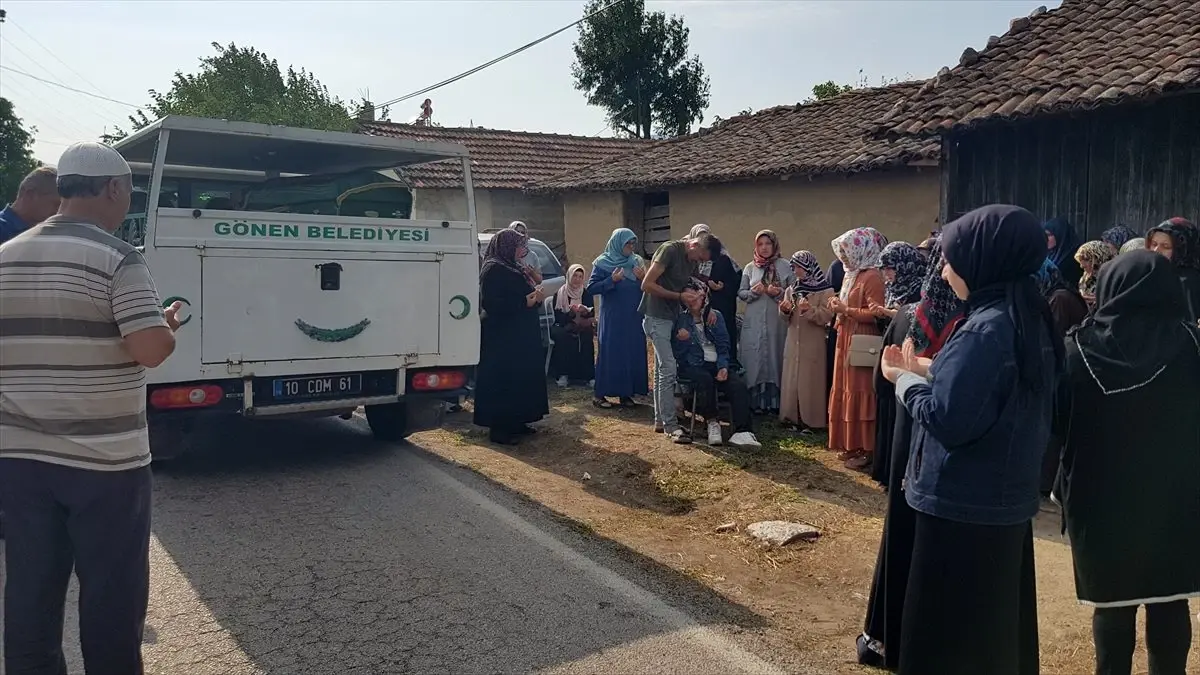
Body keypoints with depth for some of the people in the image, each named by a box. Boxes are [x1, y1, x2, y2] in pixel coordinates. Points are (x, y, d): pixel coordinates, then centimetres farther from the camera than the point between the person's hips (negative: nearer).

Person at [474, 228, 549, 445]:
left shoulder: (512, 269, 16)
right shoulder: (493, 269, -13)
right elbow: (491, 304, -22)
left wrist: (534, 297, 3)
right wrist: (524, 302, -22)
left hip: (520, 337, 10)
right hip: (502, 339, -10)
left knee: (520, 378, 12)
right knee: (503, 380, -7)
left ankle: (515, 422, 20)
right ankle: (498, 428, -3)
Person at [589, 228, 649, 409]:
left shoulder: (637, 262, 9)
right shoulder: (602, 263, -4)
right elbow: (590, 288, -8)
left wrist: (643, 278, -8)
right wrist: (611, 280, -18)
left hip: (634, 318, 5)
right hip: (612, 318, -5)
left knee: (633, 353, 5)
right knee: (610, 353, -2)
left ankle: (626, 393, 14)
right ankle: (599, 393, 6)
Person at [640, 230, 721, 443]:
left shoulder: (693, 259, 8)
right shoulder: (670, 250, -17)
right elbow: (647, 285, -20)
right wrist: (679, 296, -20)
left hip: (671, 318, 9)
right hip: (656, 318, -9)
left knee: (661, 370, 14)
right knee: (668, 370, -11)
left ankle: (660, 420, 21)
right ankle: (670, 425, -6)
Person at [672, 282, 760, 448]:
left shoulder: (715, 316, 14)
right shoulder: (680, 319, 6)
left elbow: (723, 346, 10)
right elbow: (677, 353, 2)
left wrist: (723, 367, -8)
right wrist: (680, 340, -20)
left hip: (716, 364, 3)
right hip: (692, 366, -3)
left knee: (739, 385, -25)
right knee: (705, 379, -36)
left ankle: (742, 432, -34)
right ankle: (712, 422, -18)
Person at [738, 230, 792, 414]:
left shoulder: (785, 266, 3)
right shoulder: (750, 268, 8)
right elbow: (740, 292, 7)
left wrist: (779, 292, -15)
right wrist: (753, 292, -12)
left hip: (777, 321, -1)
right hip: (754, 322, 1)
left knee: (775, 358, 2)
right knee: (754, 360, 1)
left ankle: (774, 402, 10)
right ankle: (755, 402, 8)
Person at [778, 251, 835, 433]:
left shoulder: (825, 290, -6)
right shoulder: (792, 289, 12)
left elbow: (826, 317, -13)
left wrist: (810, 310, -27)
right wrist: (785, 310, -6)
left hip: (813, 344, -5)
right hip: (793, 342, 5)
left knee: (810, 380, -4)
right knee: (792, 379, 6)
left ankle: (810, 420, 1)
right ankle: (793, 418, 13)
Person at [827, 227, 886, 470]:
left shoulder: (872, 277, -15)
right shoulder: (852, 275, 15)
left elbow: (875, 314, -22)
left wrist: (845, 310, -16)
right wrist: (839, 306, 5)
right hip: (847, 341, 10)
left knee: (860, 395, -5)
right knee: (847, 393, 11)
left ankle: (866, 449, 2)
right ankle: (852, 445, 19)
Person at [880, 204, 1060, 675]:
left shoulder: (985, 330, -23)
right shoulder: (1029, 320, 6)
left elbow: (949, 420, -25)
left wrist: (905, 379, -9)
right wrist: (925, 370, 7)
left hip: (964, 505, -9)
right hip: (1006, 499, 10)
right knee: (997, 623, 23)